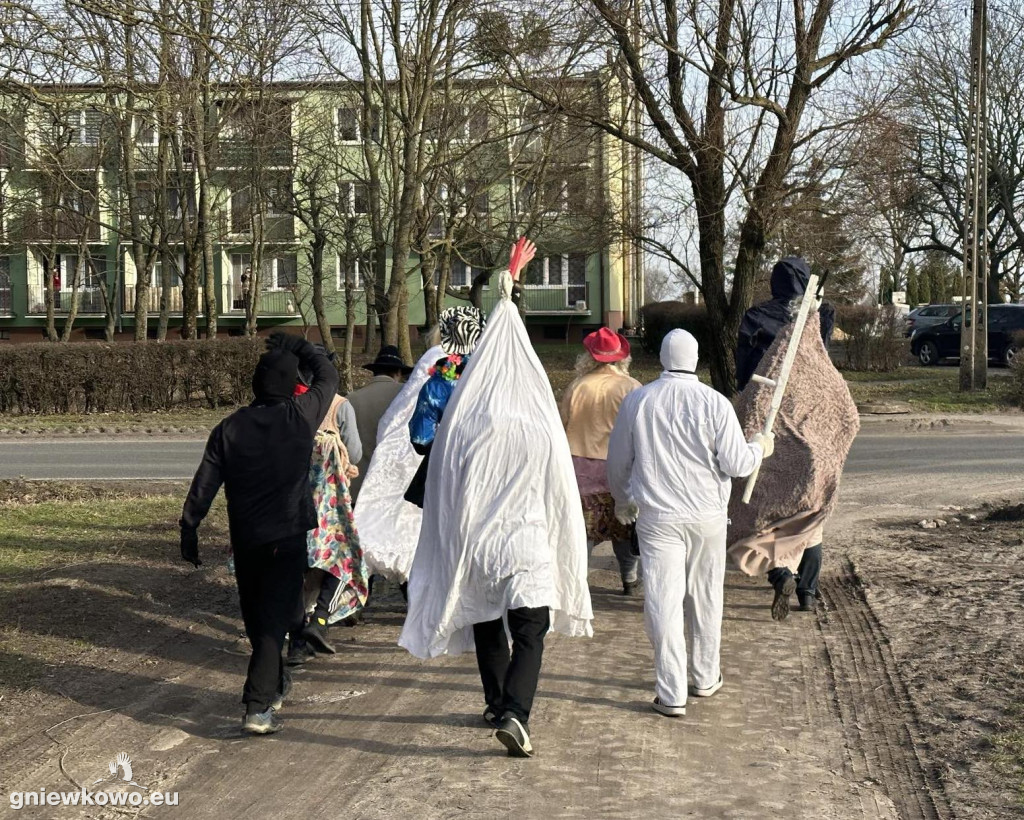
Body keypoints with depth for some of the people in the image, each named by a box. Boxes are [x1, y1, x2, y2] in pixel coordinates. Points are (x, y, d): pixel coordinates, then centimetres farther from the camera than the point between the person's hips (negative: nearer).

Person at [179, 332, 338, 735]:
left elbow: (204, 483, -1)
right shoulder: (301, 417, -8)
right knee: (275, 619, -4)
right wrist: (298, 347, 19)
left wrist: (189, 526, 6)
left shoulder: (229, 427, -1)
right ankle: (258, 706, -14)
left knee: (256, 617, 19)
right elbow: (328, 375, 8)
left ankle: (273, 687, 37)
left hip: (245, 539, 4)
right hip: (288, 538, -3)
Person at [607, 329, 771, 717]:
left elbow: (618, 463, 8)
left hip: (656, 517, 0)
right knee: (705, 599, 16)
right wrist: (760, 447, 13)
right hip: (707, 516, 1)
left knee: (663, 602, 0)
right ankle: (705, 678, 31)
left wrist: (622, 502, 26)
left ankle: (671, 695, -1)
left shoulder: (636, 401, -2)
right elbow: (737, 463, -9)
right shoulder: (714, 403, -8)